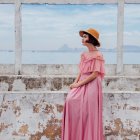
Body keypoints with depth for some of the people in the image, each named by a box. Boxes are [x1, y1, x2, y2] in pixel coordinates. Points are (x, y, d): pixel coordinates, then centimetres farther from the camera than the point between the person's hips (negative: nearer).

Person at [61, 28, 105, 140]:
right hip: (81, 85, 6)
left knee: (87, 112, -14)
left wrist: (79, 84, -14)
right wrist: (75, 82, -2)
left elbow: (94, 74, -13)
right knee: (70, 100, -11)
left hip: (91, 85, -6)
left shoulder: (98, 55, -6)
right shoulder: (84, 54, 16)